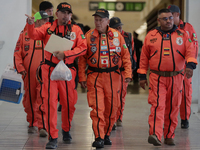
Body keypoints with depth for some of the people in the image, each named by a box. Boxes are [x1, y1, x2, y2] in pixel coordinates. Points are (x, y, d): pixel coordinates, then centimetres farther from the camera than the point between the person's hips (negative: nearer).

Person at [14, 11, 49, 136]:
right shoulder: (25, 34, 6)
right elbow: (17, 53, 8)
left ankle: (43, 126, -8)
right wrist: (20, 68, -1)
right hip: (29, 73, 1)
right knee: (30, 99, 8)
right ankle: (33, 124, 24)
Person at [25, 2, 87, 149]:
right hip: (49, 70, -1)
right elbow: (34, 34, -11)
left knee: (69, 103, 10)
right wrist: (30, 24, -32)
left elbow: (82, 48, -7)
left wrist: (65, 54, -17)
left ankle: (66, 130, 35)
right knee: (49, 103, -6)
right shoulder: (48, 28, 6)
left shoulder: (76, 30, 5)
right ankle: (53, 137, 0)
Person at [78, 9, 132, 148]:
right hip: (94, 77, -1)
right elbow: (82, 58, 4)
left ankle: (106, 134, 23)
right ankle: (99, 138, -7)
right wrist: (82, 77, -1)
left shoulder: (117, 35, 4)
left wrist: (128, 73, -2)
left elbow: (125, 55, 6)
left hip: (113, 77, 1)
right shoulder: (89, 36, 3)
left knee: (111, 108, 8)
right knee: (97, 108, -9)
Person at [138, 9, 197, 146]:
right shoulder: (151, 36, 7)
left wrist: (190, 65, -22)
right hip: (157, 78, -1)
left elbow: (190, 51, -4)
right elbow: (144, 57, 11)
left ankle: (169, 136, 19)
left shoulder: (182, 35, 6)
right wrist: (142, 76, 8)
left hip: (176, 78, 1)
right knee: (157, 105, -15)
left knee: (173, 108, 7)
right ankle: (155, 135, -25)